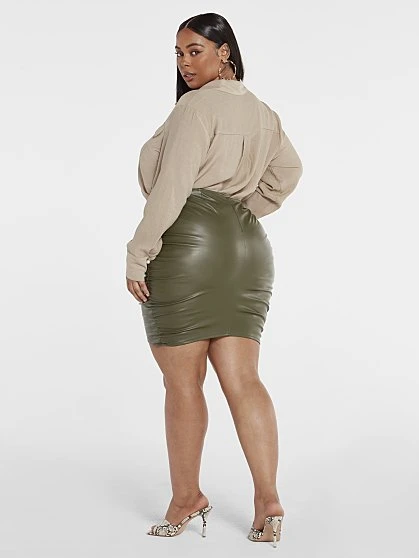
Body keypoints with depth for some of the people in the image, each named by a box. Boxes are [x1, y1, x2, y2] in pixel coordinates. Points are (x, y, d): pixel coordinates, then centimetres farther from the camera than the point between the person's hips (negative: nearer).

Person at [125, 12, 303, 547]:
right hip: (247, 247, 8)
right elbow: (288, 171, 29)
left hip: (188, 243, -8)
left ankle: (186, 498, 13)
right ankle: (268, 498, -4)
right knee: (242, 379, 3)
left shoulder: (197, 106, -9)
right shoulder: (262, 112, 17)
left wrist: (138, 256, -13)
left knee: (182, 382, 3)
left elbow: (171, 187, -16)